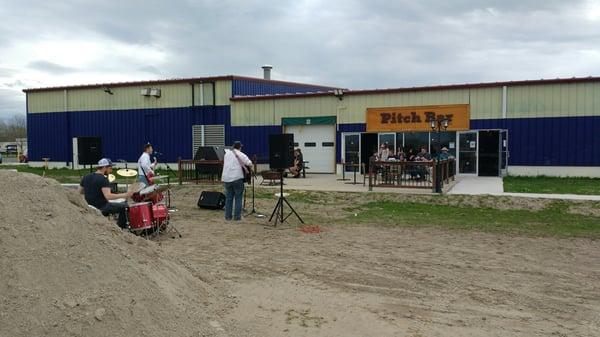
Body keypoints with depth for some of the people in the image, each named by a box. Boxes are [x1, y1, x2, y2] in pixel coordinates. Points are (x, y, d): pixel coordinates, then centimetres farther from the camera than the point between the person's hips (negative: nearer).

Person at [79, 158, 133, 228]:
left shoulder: (86, 177, 2)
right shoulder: (103, 179, -21)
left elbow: (80, 191, 14)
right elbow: (108, 196, -32)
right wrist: (124, 195, -29)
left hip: (89, 206, 8)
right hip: (101, 208, -8)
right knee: (124, 206, 6)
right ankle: (121, 228, 15)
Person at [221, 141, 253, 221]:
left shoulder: (227, 153, 13)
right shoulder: (241, 155, -2)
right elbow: (250, 164, -11)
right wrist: (249, 169, 10)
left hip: (226, 178, 4)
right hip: (237, 178, -4)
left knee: (229, 197, 11)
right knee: (238, 198, 3)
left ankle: (228, 216, 12)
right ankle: (237, 216, 1)